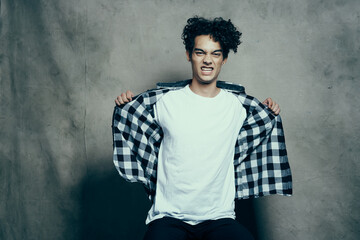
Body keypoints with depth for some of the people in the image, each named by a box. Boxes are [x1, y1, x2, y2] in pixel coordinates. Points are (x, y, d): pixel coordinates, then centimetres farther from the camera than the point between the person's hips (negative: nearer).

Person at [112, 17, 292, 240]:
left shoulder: (239, 104, 5)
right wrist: (124, 105, -1)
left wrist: (271, 112, 6)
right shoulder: (165, 100, 2)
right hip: (169, 217, -1)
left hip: (219, 218, 1)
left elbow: (263, 120, 26)